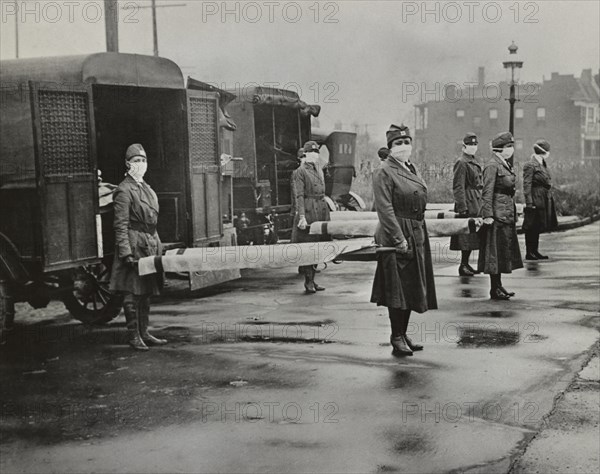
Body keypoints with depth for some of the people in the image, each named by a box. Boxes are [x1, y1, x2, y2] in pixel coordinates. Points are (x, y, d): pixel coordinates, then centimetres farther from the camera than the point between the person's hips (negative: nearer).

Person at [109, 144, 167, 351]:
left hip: (150, 244, 8)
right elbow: (121, 225, -14)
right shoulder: (124, 190, -9)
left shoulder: (146, 188, 17)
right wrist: (126, 253, -20)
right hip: (134, 244, -8)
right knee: (132, 292, -4)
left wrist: (157, 244, 18)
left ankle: (144, 333, 18)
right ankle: (133, 336, 2)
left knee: (146, 292, 12)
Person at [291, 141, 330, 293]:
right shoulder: (300, 172, -5)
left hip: (321, 211, 7)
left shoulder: (319, 171, 17)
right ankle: (308, 281, 2)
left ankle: (311, 280, 15)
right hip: (307, 211, -7)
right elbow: (299, 196, -12)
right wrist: (301, 216, -20)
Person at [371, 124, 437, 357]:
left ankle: (403, 335, 23)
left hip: (417, 235, 9)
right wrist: (399, 239, -21)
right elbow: (385, 210, -17)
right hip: (395, 236, -9)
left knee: (412, 288, 13)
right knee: (397, 289, -4)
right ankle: (397, 339, 4)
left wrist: (420, 236, 15)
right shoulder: (383, 172, -11)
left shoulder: (412, 169, 14)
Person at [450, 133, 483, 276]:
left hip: (476, 204, 9)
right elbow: (458, 187, -16)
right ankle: (463, 265, -2)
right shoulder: (461, 163, -11)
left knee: (472, 236, 12)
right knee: (467, 236, -7)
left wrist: (480, 204, 18)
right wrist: (462, 207, -20)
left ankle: (466, 263, 18)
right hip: (468, 203, -9)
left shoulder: (475, 162, 17)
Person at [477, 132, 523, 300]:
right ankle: (495, 289, 2)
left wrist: (513, 213, 20)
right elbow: (487, 193, -17)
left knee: (504, 251, 13)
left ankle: (498, 286, 20)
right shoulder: (492, 166, -13)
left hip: (507, 214, 10)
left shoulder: (506, 165, 14)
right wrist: (488, 215, -22)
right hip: (497, 215, -10)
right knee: (495, 250, -4)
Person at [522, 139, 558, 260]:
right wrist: (529, 202, -20)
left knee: (538, 227, 14)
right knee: (532, 227, -3)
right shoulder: (530, 165, -13)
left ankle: (534, 251, 21)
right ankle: (529, 253, 2)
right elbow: (526, 185, -16)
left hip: (545, 200, 9)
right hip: (536, 200, -9)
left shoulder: (542, 164, 14)